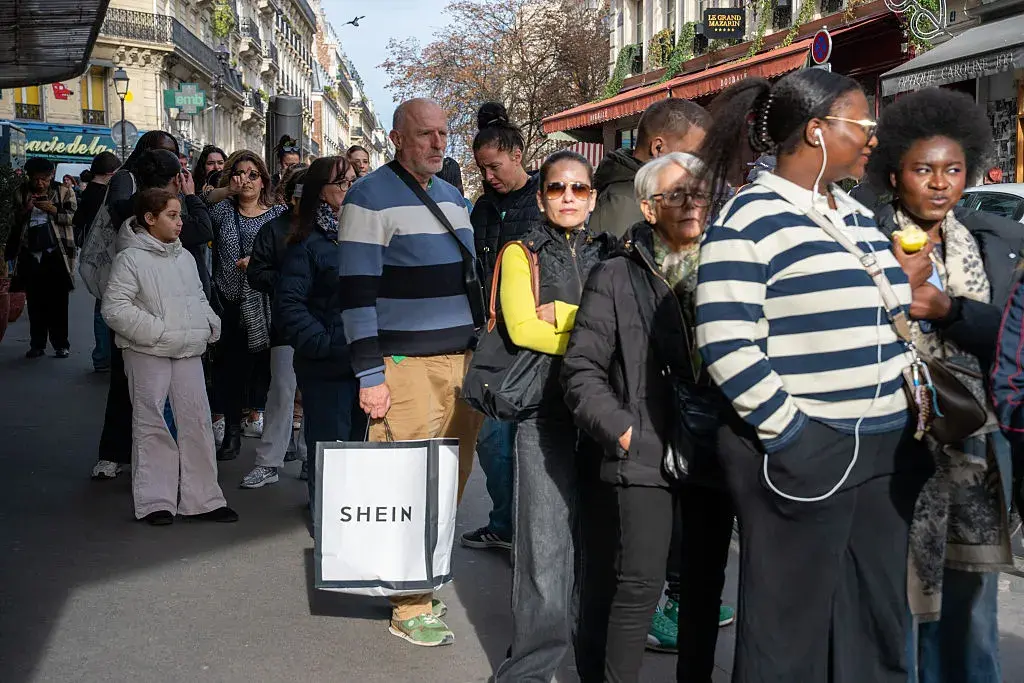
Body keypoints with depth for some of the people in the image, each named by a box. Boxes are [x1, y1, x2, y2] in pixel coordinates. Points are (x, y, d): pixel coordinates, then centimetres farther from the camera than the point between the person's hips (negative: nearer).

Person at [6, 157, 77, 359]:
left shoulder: (63, 191, 2)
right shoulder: (20, 193, 9)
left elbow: (74, 216, -1)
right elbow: (14, 221, 12)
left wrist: (54, 210, -17)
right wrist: (25, 210, -9)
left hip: (56, 254, -3)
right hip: (30, 255, 3)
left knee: (58, 302, -1)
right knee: (35, 302, 6)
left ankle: (61, 344, 7)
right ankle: (37, 345, 12)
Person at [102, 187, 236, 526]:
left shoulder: (184, 257, 14)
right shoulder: (131, 258, -7)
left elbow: (199, 298, 25)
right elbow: (115, 308, -14)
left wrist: (210, 324, 7)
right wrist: (157, 332, -17)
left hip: (188, 351, 6)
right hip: (147, 354, -6)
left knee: (196, 420, 4)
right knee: (151, 424, 1)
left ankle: (202, 498, 11)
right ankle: (155, 501, 7)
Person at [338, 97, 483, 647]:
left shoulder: (452, 196, 16)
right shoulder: (371, 197, -8)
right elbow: (356, 292, -12)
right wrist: (369, 376, -16)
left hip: (462, 360, 7)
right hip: (405, 365, -7)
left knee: (450, 483, 9)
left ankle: (425, 581, 23)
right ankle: (410, 608, 6)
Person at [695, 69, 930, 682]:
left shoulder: (861, 218, 16)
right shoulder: (751, 219, -10)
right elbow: (726, 344, -17)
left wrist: (911, 413, 11)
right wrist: (790, 433, -17)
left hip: (885, 450, 8)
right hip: (802, 454, -8)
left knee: (877, 626, 13)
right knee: (791, 631, 3)